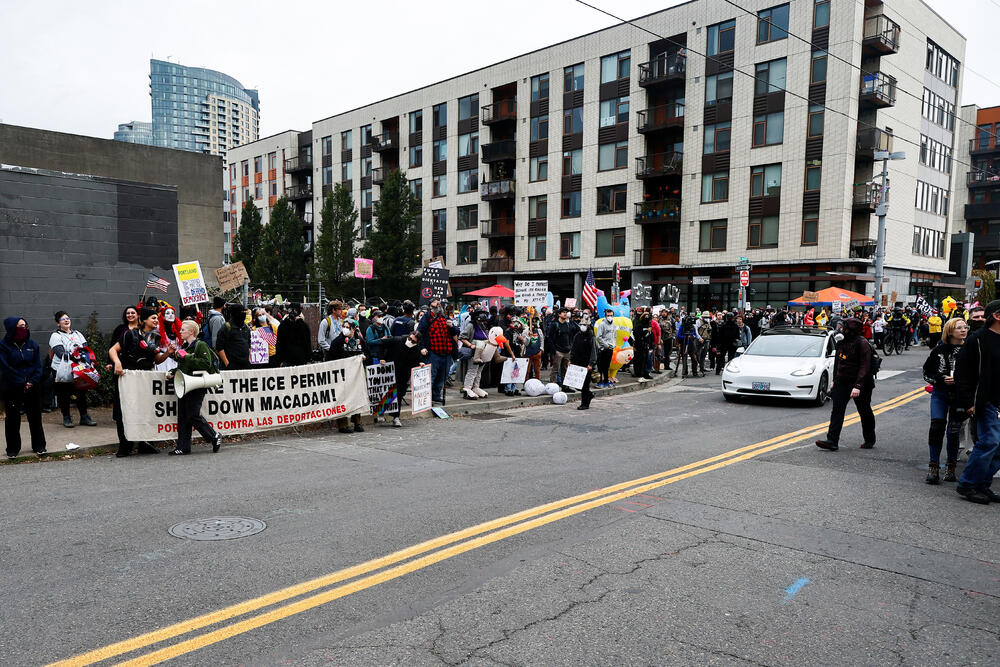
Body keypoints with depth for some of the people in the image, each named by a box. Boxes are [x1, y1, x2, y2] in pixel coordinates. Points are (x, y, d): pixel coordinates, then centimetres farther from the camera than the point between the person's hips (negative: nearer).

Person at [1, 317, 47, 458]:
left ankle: (39, 446, 17)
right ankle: (13, 449, 17)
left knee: (35, 417, 7)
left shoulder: (32, 345, 5)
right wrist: (22, 383, -14)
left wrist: (32, 382, -11)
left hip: (32, 387, 3)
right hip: (12, 389, -2)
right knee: (12, 419, 6)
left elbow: (38, 366, 4)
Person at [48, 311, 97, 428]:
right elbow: (61, 354, -14)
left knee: (82, 393, 4)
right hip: (62, 370, -4)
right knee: (64, 395, 3)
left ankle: (84, 417, 11)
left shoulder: (77, 334, 17)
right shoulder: (56, 336, -1)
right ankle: (66, 418, 15)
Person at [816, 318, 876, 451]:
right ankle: (832, 441, -9)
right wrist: (834, 381, 18)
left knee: (865, 413, 10)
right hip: (842, 383, 6)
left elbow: (865, 367, -21)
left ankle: (869, 440, 29)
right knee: (837, 410, -4)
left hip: (860, 385, -6)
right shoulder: (842, 342, 8)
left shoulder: (862, 344, -16)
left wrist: (858, 386, -27)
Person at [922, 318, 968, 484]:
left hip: (959, 397, 0)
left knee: (953, 432, 2)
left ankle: (950, 468, 19)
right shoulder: (939, 350, -2)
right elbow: (926, 373, 5)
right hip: (940, 394, 0)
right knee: (936, 427, -11)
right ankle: (933, 467, -2)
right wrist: (941, 380, -12)